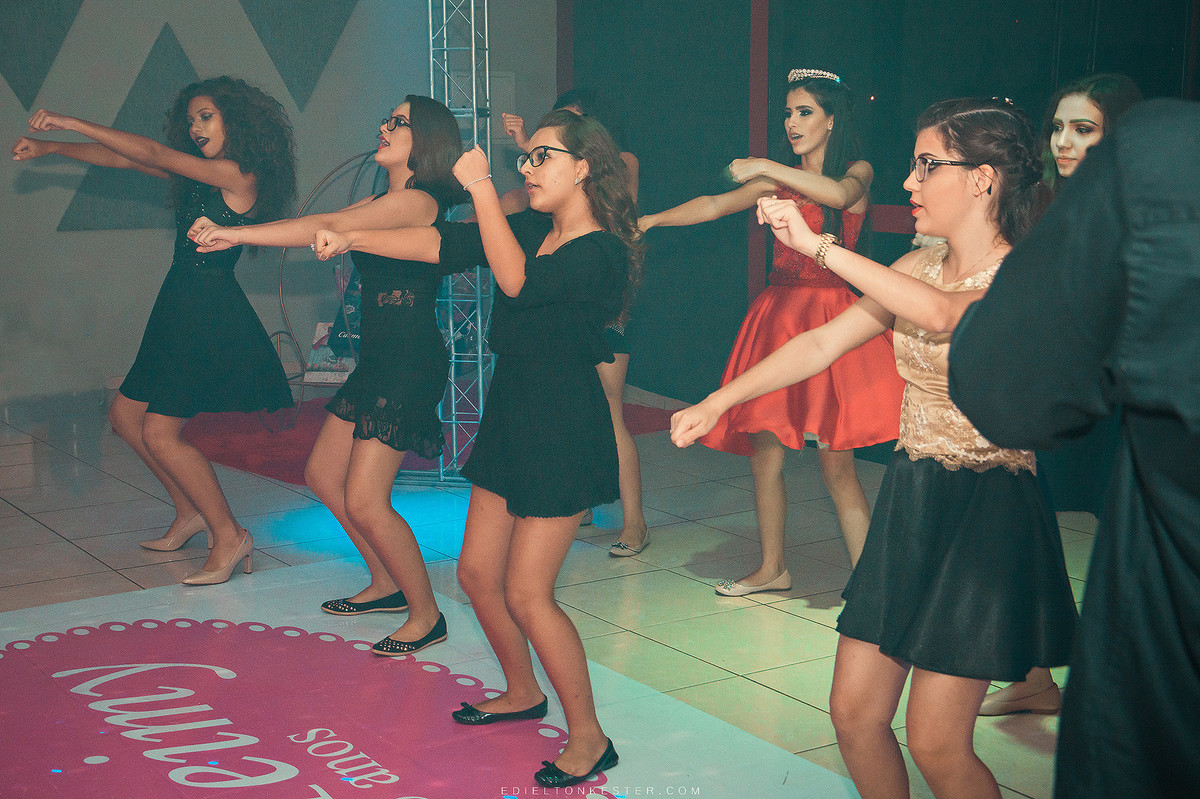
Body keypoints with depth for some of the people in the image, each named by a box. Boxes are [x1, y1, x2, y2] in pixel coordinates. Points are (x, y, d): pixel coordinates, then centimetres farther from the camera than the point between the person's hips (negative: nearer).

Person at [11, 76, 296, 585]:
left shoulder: (240, 174, -13)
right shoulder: (198, 175, 13)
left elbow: (152, 154, -15)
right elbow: (122, 159, 17)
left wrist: (70, 123, -10)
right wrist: (49, 147, 14)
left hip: (210, 315, -10)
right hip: (181, 309, 10)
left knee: (160, 434, -12)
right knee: (126, 415, 14)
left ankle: (229, 536, -2)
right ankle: (190, 513, 25)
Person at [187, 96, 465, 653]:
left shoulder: (418, 201, -15)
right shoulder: (383, 202, 16)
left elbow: (328, 227, -23)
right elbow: (325, 227, 11)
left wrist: (238, 233, -21)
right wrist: (233, 237, 1)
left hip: (411, 362, -10)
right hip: (378, 357, 10)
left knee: (364, 501, -10)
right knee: (323, 475, 16)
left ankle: (426, 616, 6)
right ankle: (387, 585, 29)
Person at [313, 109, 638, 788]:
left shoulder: (601, 253, -17)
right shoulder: (532, 230, 9)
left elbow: (518, 280, -32)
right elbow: (446, 243, 6)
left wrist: (481, 187, -27)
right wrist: (353, 240, 0)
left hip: (565, 431, -9)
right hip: (511, 419, 9)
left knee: (526, 592, -7)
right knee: (478, 572, 14)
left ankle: (589, 737, 9)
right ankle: (523, 693, 36)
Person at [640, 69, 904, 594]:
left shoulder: (857, 171, 3)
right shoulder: (780, 179, 17)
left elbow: (839, 194, -21)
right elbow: (716, 205, 8)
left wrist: (765, 168, -21)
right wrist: (651, 220, -4)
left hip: (829, 314, -5)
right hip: (778, 311, 5)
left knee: (835, 462, -9)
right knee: (763, 449, 7)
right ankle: (772, 569, 22)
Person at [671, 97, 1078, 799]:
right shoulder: (916, 271, 9)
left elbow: (943, 314, -32)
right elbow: (821, 345, 11)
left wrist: (817, 244, -28)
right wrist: (716, 402, 6)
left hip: (986, 510, -7)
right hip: (909, 498, 7)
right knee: (854, 713, 8)